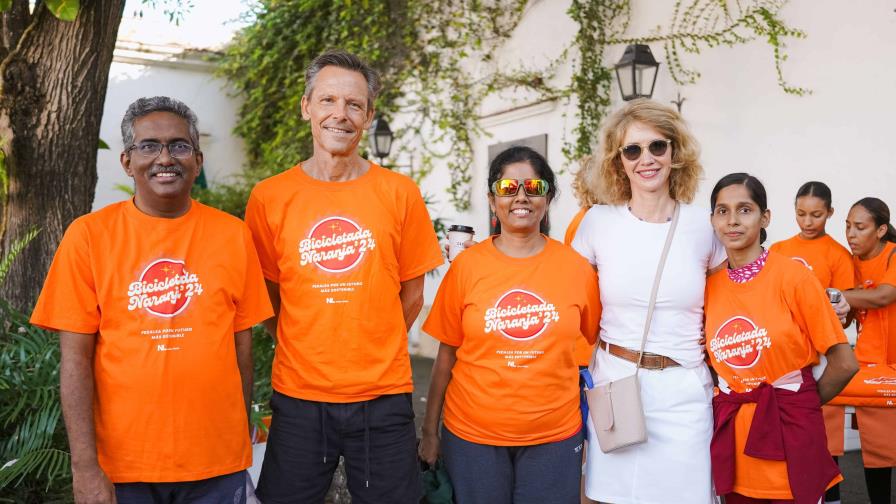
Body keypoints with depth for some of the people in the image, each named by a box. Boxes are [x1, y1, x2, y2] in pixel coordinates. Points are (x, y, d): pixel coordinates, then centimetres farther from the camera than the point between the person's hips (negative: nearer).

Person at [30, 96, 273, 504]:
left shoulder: (232, 234, -1)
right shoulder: (89, 235, -5)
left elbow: (242, 345, 3)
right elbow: (76, 357, -6)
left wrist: (242, 437, 5)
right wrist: (84, 465, -10)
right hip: (121, 464, -1)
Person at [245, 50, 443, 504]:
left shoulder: (400, 193, -2)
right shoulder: (269, 197, -2)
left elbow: (411, 295, 5)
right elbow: (264, 300, 7)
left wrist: (372, 352, 3)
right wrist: (307, 351, 2)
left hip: (383, 397, 0)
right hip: (297, 397, 0)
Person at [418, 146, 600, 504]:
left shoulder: (576, 267, -3)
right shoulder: (467, 266, -5)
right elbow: (447, 354, 0)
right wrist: (430, 432, 3)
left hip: (555, 437, 1)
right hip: (472, 437, 0)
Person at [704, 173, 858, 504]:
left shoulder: (794, 276, -10)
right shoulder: (709, 285, 2)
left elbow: (844, 363, -6)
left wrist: (799, 404, 4)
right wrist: (732, 402, 2)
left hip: (790, 432, -4)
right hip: (732, 435, 4)